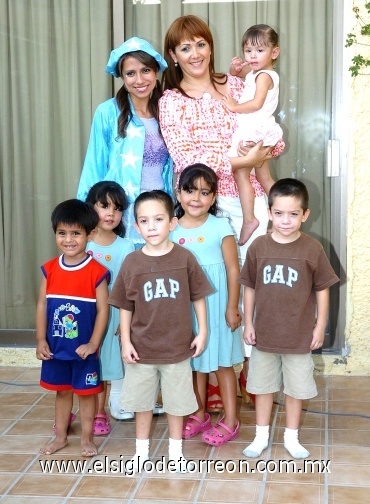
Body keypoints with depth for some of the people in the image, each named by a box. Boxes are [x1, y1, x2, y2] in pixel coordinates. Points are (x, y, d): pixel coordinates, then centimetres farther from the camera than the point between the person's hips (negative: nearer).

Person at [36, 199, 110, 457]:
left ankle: (87, 438, 25)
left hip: (84, 349, -4)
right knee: (61, 390, 18)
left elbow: (103, 310, -11)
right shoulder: (50, 269, -1)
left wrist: (93, 343, -15)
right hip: (55, 347, 4)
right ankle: (60, 436, 32)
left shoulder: (97, 272, -13)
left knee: (86, 392, 10)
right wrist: (41, 340, -2)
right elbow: (42, 305, 2)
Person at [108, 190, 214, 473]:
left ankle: (175, 449, 33)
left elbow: (198, 297, -1)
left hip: (177, 347, -1)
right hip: (142, 348, 1)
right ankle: (142, 450, 33)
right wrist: (125, 342, -4)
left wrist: (202, 332, -2)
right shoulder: (132, 263, -7)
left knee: (176, 402, 14)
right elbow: (125, 306, -1)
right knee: (142, 401, 15)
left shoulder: (184, 258, -9)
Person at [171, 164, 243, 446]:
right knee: (195, 361, 15)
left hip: (216, 304, -3)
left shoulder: (221, 227, -9)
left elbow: (233, 270, -8)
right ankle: (199, 415, 29)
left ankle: (230, 421, 15)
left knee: (222, 361, 5)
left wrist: (232, 308, -10)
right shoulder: (172, 230, 1)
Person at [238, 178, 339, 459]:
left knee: (296, 388, 13)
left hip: (299, 335, -1)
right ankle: (262, 435, 32)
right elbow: (250, 288, 2)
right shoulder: (258, 247, -6)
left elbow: (322, 289, -4)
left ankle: (291, 437, 31)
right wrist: (248, 324, 3)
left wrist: (320, 327, -3)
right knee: (263, 385, 15)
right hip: (264, 333, 2)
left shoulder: (312, 249, -11)